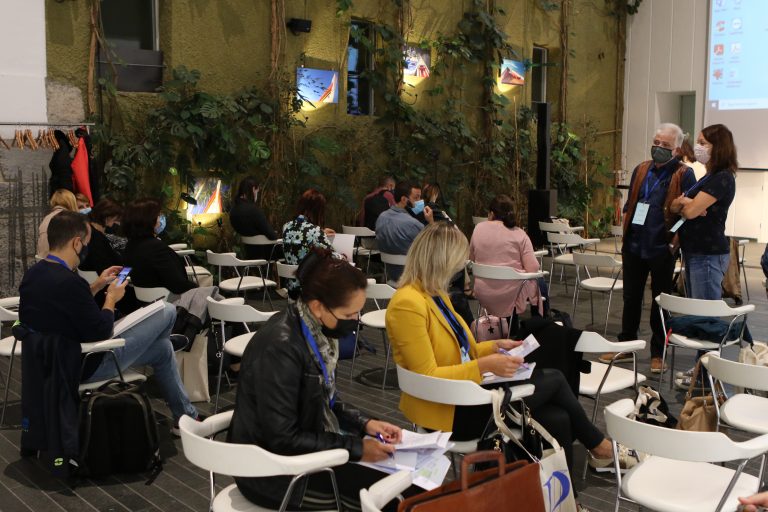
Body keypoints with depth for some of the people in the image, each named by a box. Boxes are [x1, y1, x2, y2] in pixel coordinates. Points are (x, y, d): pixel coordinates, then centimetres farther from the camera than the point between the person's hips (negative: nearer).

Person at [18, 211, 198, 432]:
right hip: (84, 366, -10)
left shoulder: (33, 273, -2)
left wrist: (96, 286, 13)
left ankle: (187, 415, 40)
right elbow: (101, 334, -24)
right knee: (168, 312, 3)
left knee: (163, 348, 25)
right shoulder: (68, 282, -33)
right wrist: (111, 298, -7)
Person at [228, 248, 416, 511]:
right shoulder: (280, 347, -28)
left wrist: (364, 423, -2)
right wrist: (356, 448, -20)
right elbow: (282, 440, -25)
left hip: (303, 448, 8)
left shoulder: (317, 331, -3)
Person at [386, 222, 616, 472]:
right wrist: (484, 365, -25)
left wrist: (495, 346, 4)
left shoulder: (435, 296, 8)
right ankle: (596, 444, 21)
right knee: (554, 379, -3)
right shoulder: (408, 303, -22)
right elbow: (427, 376, -23)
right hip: (448, 412, -8)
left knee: (557, 419, -9)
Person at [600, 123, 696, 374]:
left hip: (662, 250, -5)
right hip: (634, 247, 5)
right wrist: (626, 237, 9)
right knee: (631, 298, 13)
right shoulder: (641, 170, 9)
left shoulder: (684, 175, -7)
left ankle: (657, 353, 19)